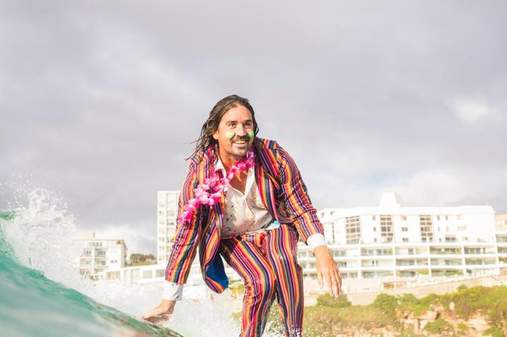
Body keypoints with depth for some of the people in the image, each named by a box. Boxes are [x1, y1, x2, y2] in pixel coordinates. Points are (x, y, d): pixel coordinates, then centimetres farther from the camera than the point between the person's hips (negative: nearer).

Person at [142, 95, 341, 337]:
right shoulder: (200, 174, -25)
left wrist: (321, 252, -33)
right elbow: (186, 235, -19)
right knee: (262, 280, -28)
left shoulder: (274, 157, -24)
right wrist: (168, 302, -15)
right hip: (233, 237, -1)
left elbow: (301, 209, -15)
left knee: (284, 265, -31)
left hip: (274, 226, 1)